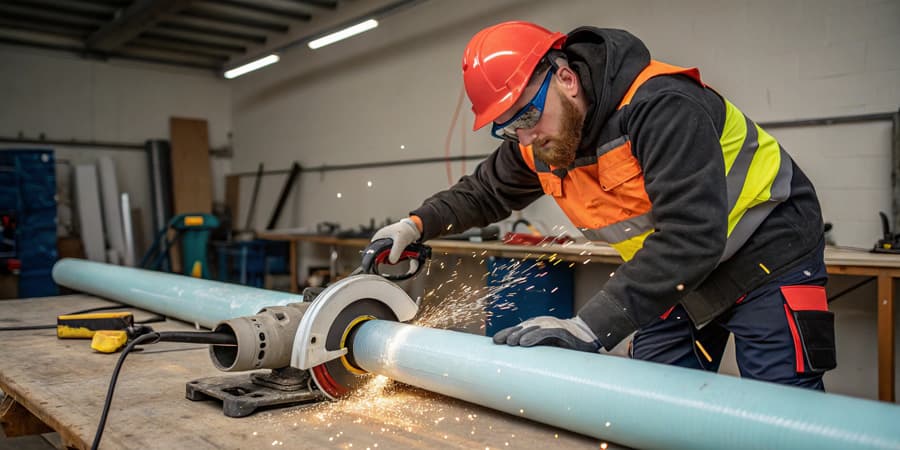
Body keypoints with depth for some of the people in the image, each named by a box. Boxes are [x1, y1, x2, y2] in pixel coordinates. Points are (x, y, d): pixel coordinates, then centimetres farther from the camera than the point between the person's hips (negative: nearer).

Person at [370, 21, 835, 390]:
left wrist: (591, 327, -42)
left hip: (768, 256, -6)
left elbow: (691, 235, -37)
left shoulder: (660, 107, -30)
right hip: (681, 275, 7)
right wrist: (417, 223, -5)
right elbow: (484, 191, 11)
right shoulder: (536, 142, -7)